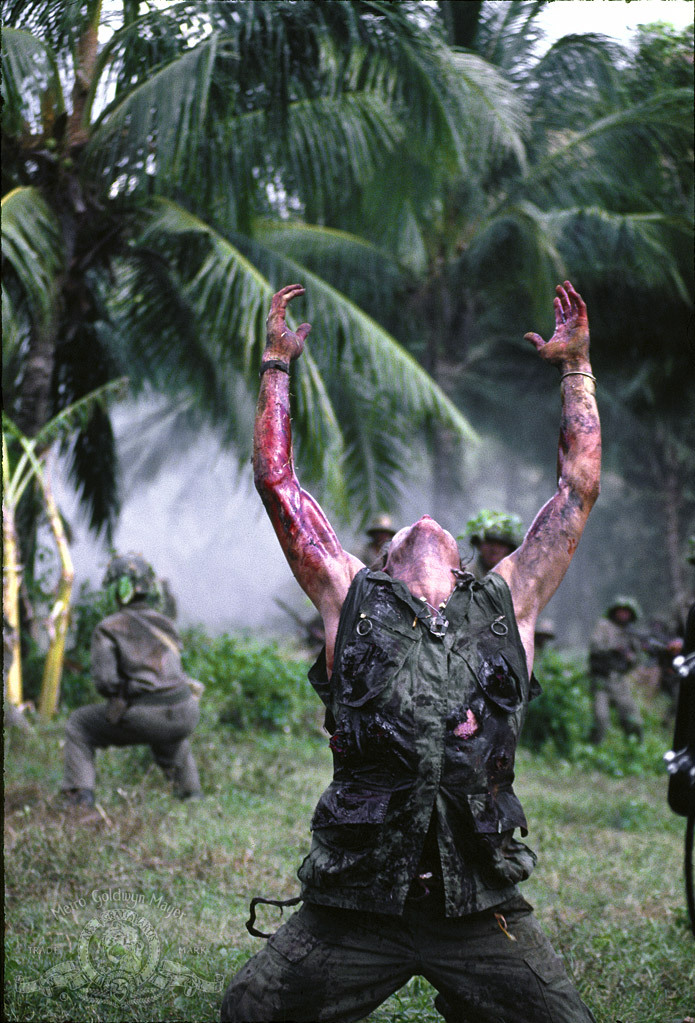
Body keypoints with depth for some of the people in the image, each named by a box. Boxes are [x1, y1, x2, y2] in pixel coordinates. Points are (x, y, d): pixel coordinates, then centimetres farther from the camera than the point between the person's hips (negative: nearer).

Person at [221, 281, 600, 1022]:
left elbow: (580, 486, 18)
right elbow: (276, 481, 15)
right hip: (354, 909, 0)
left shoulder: (509, 602, 15)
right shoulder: (351, 599, 13)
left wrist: (575, 367, 23)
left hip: (481, 911, 1)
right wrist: (277, 366, 19)